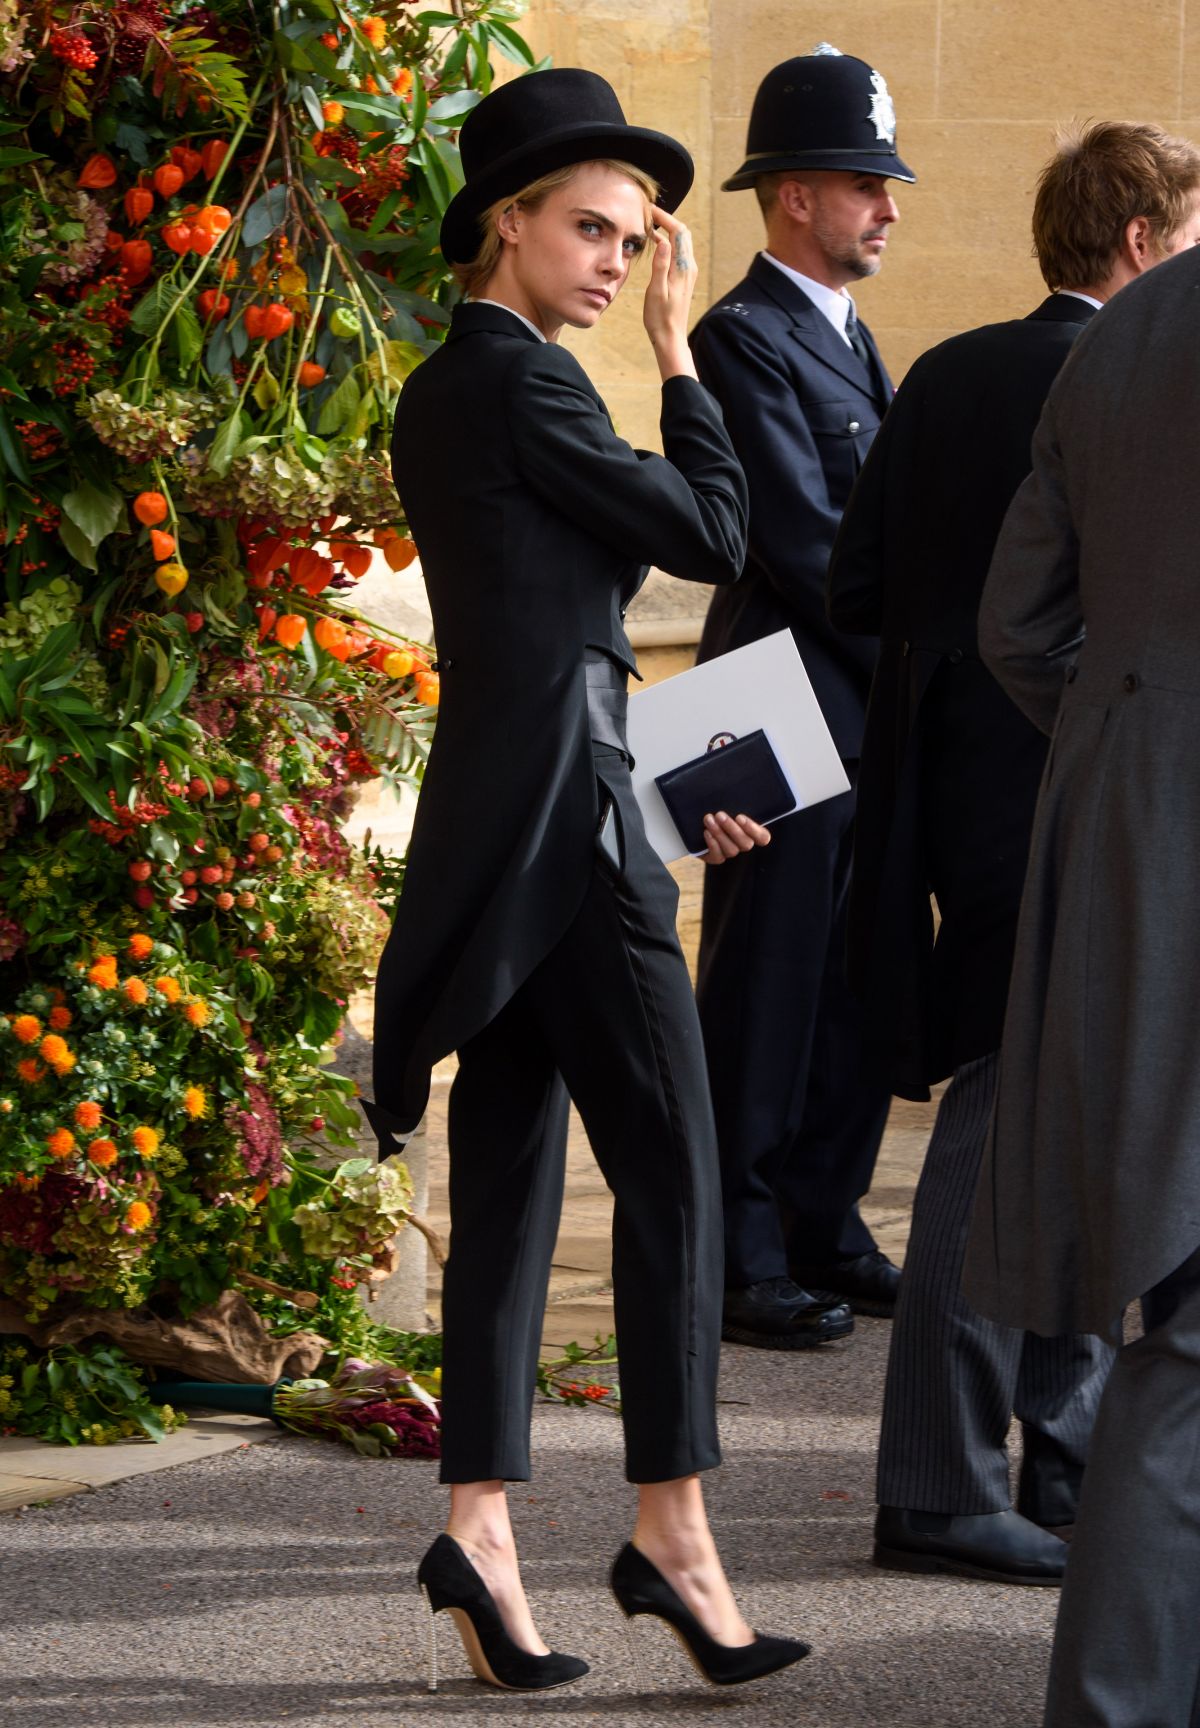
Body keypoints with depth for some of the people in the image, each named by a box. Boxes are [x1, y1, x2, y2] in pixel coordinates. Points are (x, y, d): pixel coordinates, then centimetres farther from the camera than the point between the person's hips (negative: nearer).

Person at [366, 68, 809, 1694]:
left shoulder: (435, 396, 17)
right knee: (669, 1169, -6)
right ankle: (672, 1528, -4)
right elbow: (711, 535, -7)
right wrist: (680, 346, 2)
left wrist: (656, 790, 20)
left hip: (494, 823, 10)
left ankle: (479, 1526, 4)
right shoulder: (520, 379, -12)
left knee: (509, 1184, 7)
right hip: (566, 825, -10)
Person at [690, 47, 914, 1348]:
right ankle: (742, 1259, 2)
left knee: (856, 986, 12)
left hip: (871, 712, 9)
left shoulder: (851, 338, 19)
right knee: (767, 988, -3)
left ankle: (824, 1229, 21)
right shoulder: (744, 338, -12)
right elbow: (803, 540, -17)